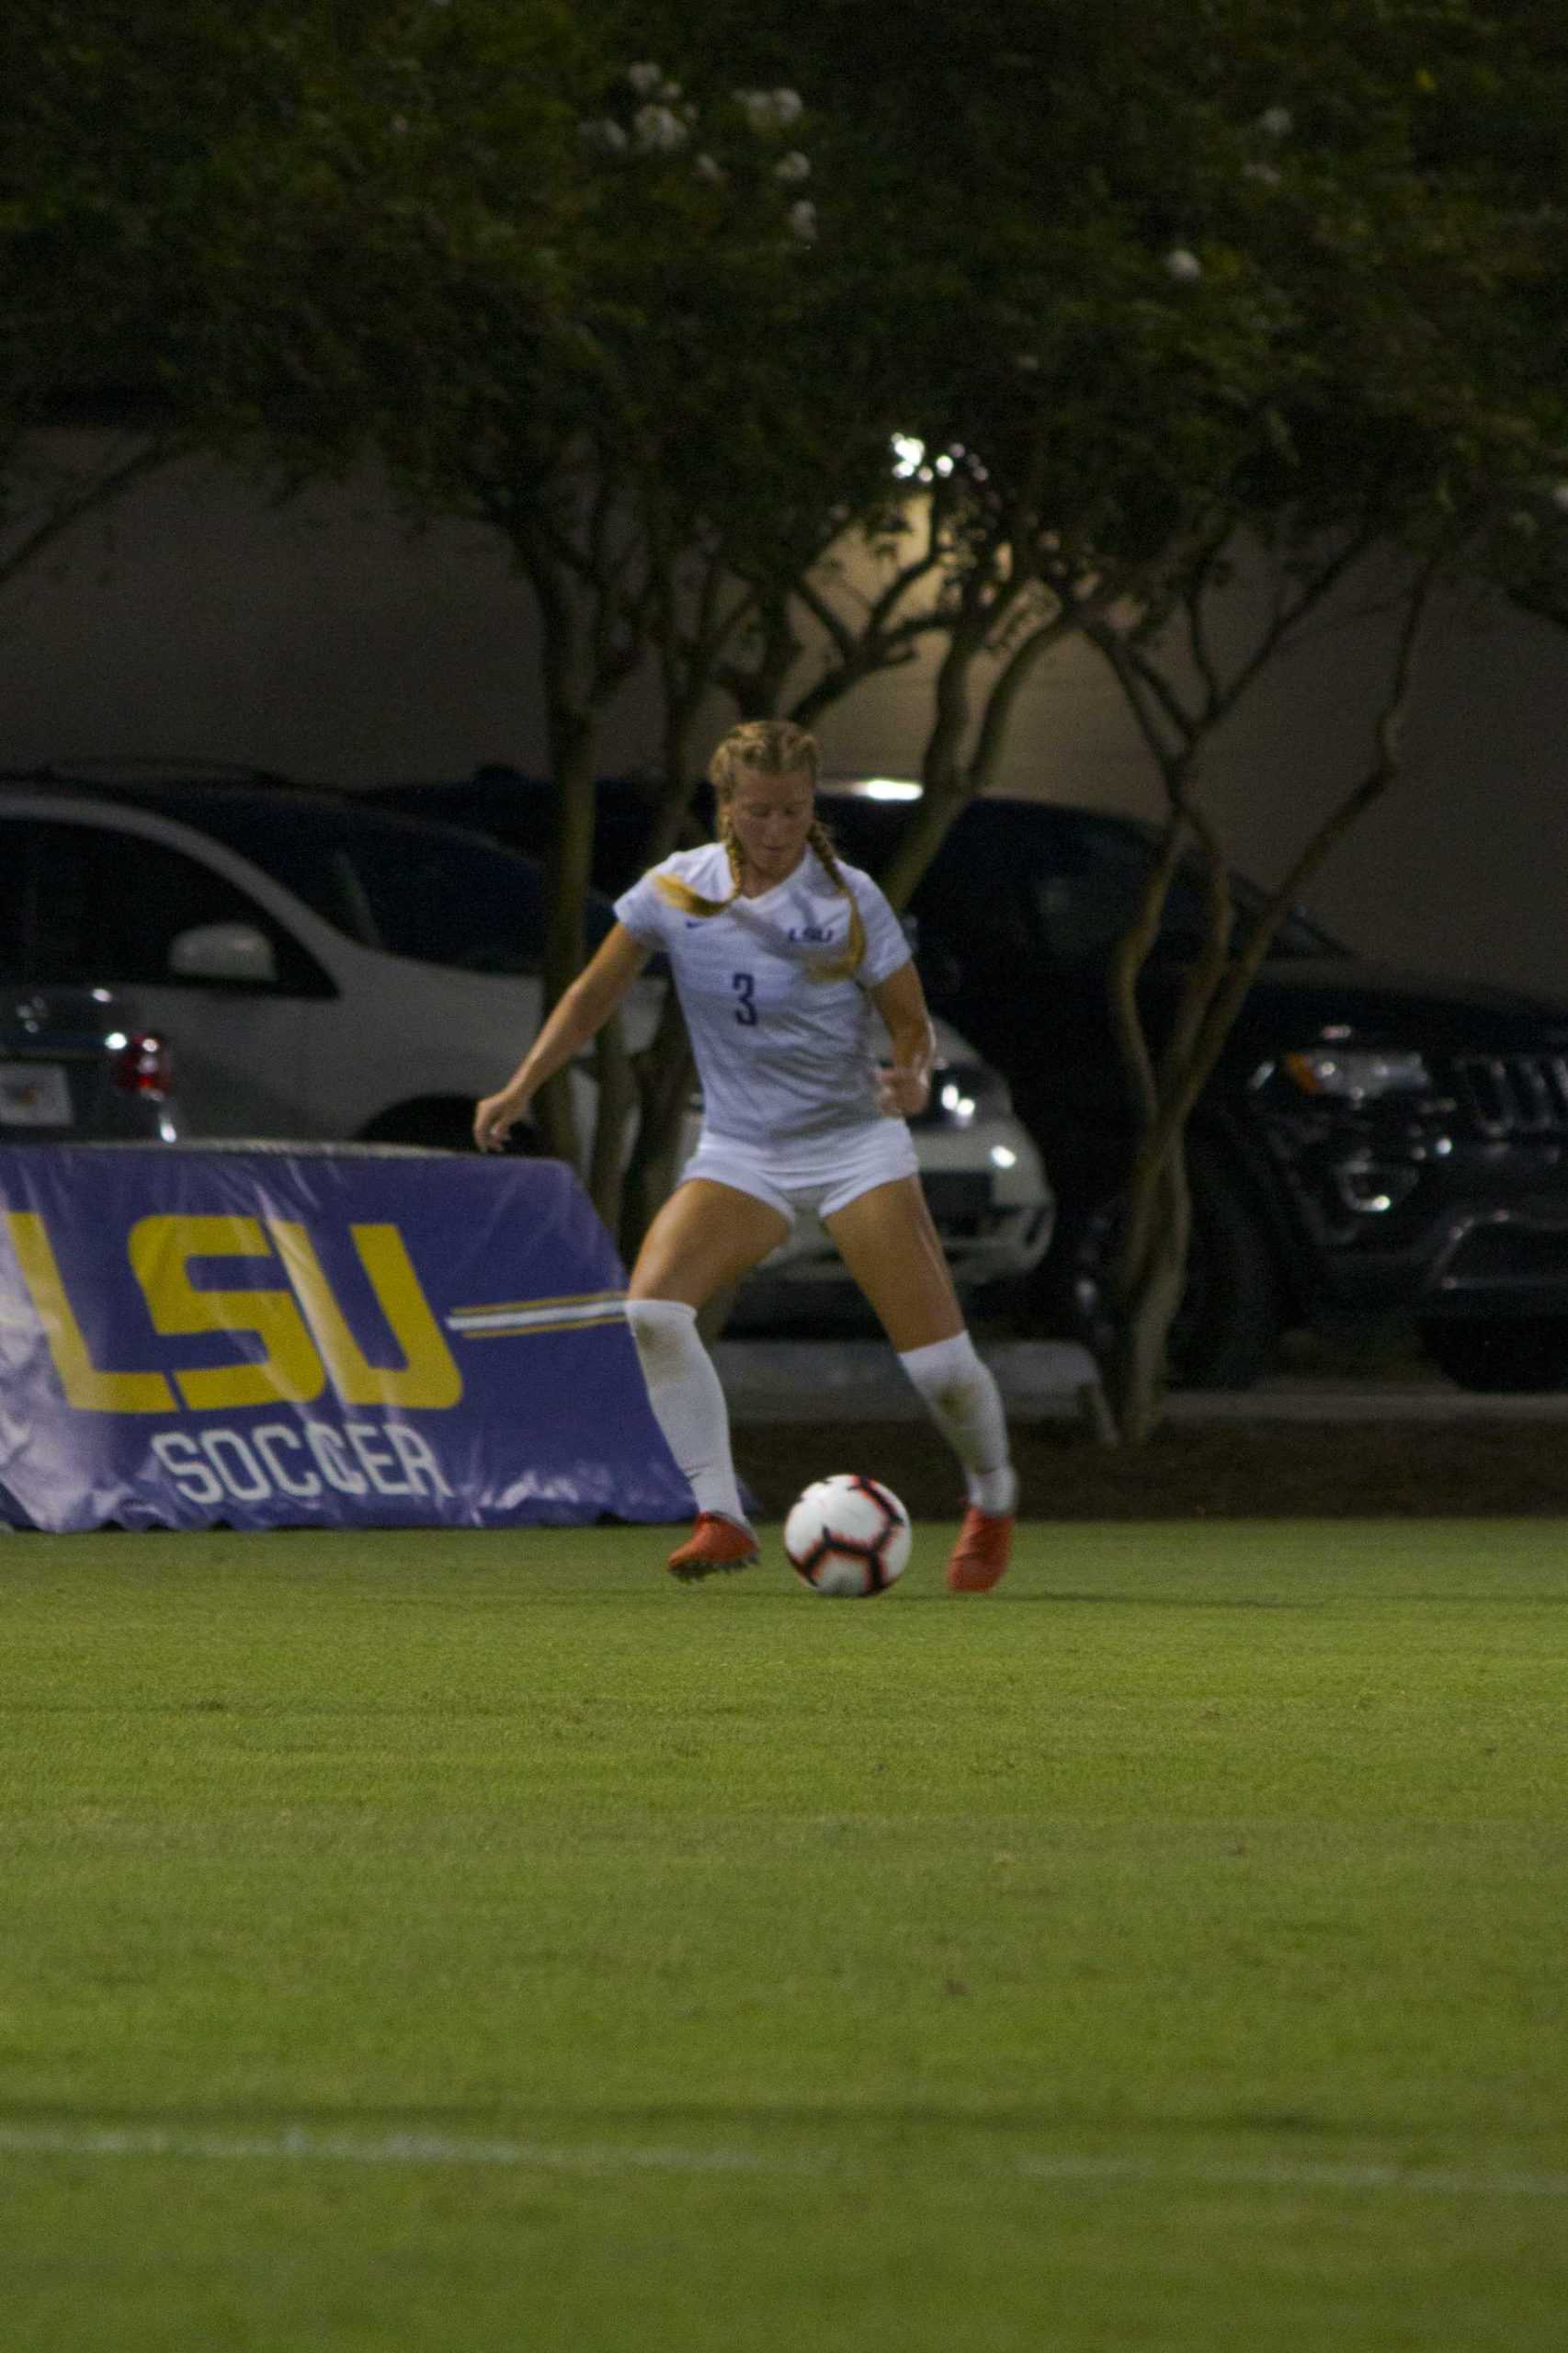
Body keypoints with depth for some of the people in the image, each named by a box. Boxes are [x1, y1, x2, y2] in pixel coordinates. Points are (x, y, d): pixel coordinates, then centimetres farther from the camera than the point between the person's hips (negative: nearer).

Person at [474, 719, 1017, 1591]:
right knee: (652, 1309, -25)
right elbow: (598, 991, 7)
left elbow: (913, 1025, -5)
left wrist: (913, 1077, -27)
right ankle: (722, 1519, -20)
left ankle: (993, 1497, 22)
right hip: (740, 1152, 2)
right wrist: (522, 1088, -2)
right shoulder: (677, 888, -5)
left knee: (938, 1361, -10)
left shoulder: (849, 900, -11)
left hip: (856, 1141, -2)